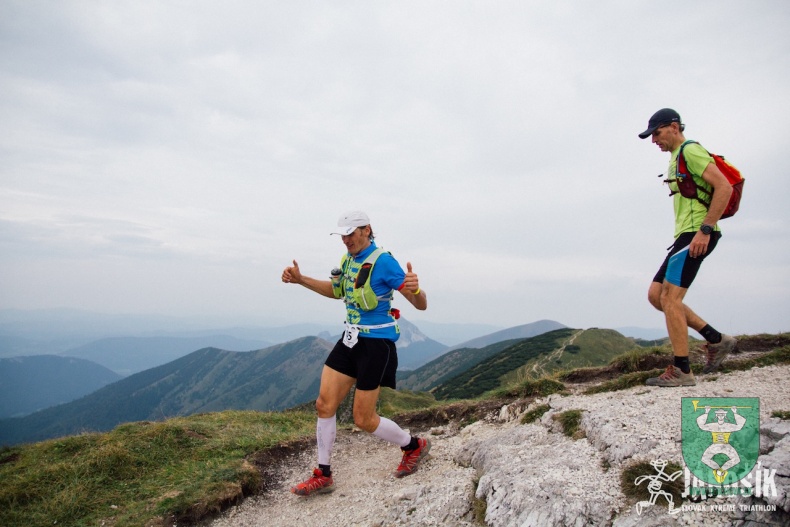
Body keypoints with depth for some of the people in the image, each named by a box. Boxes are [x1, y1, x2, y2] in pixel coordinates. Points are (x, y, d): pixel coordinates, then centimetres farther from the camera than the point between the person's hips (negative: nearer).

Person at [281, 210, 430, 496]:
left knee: (364, 420, 0)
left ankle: (414, 446, 26)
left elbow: (421, 305, -19)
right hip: (350, 340, 8)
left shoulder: (384, 262, -19)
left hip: (376, 344, -7)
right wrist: (300, 279, 13)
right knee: (324, 404, 4)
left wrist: (415, 290, -43)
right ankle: (323, 476, 20)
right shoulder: (348, 259, 5)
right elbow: (336, 290, 24)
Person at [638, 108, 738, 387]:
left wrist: (705, 230, -22)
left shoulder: (690, 151, -7)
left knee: (670, 298, -13)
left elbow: (724, 187, -17)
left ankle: (681, 371, -8)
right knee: (655, 295, 7)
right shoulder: (676, 158, 24)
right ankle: (716, 340, 12)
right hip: (686, 236, 10)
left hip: (696, 235, -10)